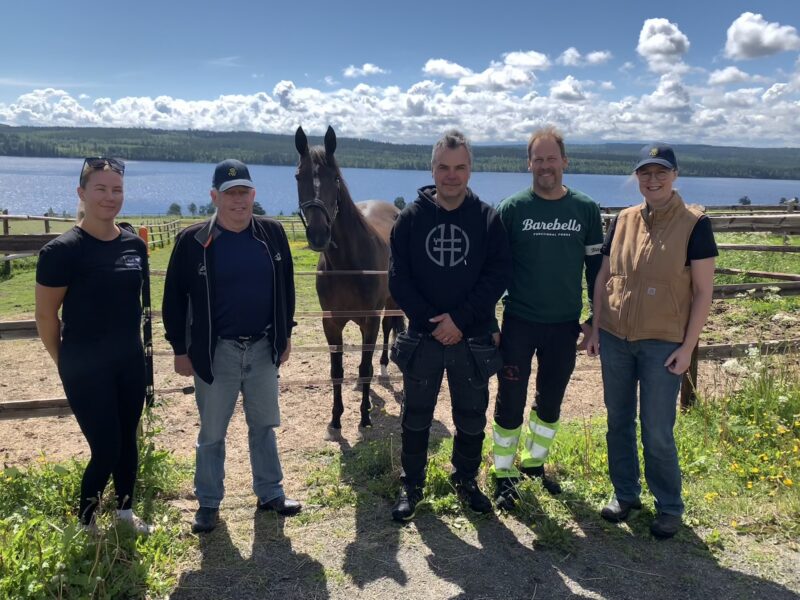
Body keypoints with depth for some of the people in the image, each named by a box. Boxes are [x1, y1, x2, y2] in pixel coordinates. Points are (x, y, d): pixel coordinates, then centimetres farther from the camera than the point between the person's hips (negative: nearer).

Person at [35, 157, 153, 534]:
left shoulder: (135, 245, 1)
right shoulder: (62, 250, -15)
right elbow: (45, 316, -9)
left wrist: (132, 344, 15)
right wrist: (66, 362, 0)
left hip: (130, 362, 5)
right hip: (85, 367, -5)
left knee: (128, 441, 15)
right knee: (106, 448, -1)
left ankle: (125, 511, 34)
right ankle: (84, 523, 23)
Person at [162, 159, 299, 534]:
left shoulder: (272, 233, -2)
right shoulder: (193, 241, -10)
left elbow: (285, 288, 8)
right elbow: (174, 299, -4)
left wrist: (285, 335, 9)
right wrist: (180, 349, -4)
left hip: (263, 348, 3)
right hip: (216, 352, -2)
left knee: (264, 426, 16)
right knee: (212, 434, 11)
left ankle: (270, 494, 32)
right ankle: (208, 503, 27)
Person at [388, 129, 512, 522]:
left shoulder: (488, 219, -2)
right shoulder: (412, 217, -2)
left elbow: (499, 275, -7)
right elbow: (398, 279, -5)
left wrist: (460, 319, -17)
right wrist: (431, 321, -15)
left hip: (473, 339, 0)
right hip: (422, 337, 0)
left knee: (472, 419, 13)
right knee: (416, 418, 12)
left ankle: (466, 481, 35)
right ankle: (411, 485, 29)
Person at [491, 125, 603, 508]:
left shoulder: (586, 209, 1)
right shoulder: (512, 209, -6)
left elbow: (596, 267, 7)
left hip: (564, 325, 3)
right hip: (519, 323, -2)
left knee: (551, 401, 16)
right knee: (510, 402, 4)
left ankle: (534, 462, 36)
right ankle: (504, 474, 21)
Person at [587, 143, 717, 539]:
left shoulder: (694, 224, -6)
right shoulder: (624, 220, 5)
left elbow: (703, 291, -6)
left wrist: (687, 347, -10)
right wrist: (595, 328, 5)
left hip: (662, 344, -4)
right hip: (614, 339, 4)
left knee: (657, 431, 1)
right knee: (619, 422, 12)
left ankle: (669, 507, 21)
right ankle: (624, 494, 30)